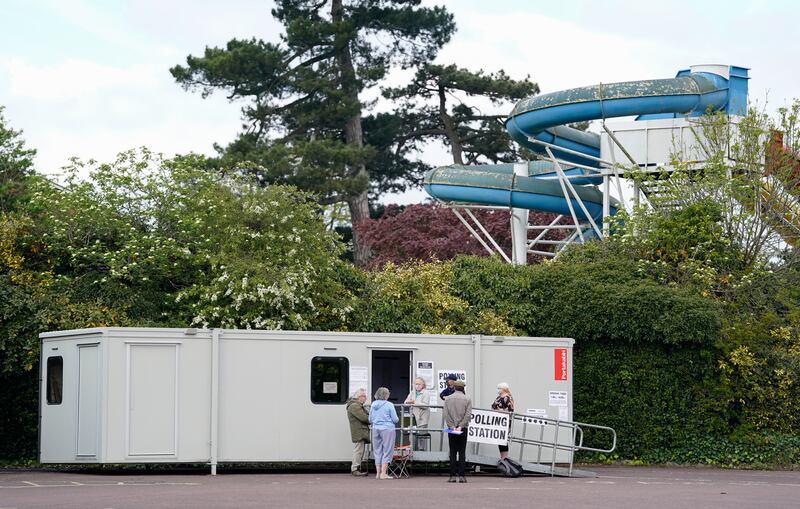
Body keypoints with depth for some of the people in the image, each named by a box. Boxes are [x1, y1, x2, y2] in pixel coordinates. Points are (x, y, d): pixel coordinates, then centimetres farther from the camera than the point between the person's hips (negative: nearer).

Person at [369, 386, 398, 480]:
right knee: (387, 451, 1)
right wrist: (390, 420, 17)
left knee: (377, 451, 12)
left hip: (375, 429, 5)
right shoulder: (389, 405, -9)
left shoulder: (373, 405, 5)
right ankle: (383, 473, -3)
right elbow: (395, 419, -6)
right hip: (387, 429, -5)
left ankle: (378, 473, 14)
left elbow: (370, 420, 12)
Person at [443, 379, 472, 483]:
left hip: (451, 429, 1)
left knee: (452, 452, 3)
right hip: (463, 429, -1)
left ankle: (452, 476, -2)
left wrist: (452, 426, -7)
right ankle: (461, 476, -3)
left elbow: (446, 414, -5)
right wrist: (460, 426, -9)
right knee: (462, 452, 2)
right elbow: (468, 415, -9)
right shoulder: (467, 399, -2)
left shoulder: (448, 399, 1)